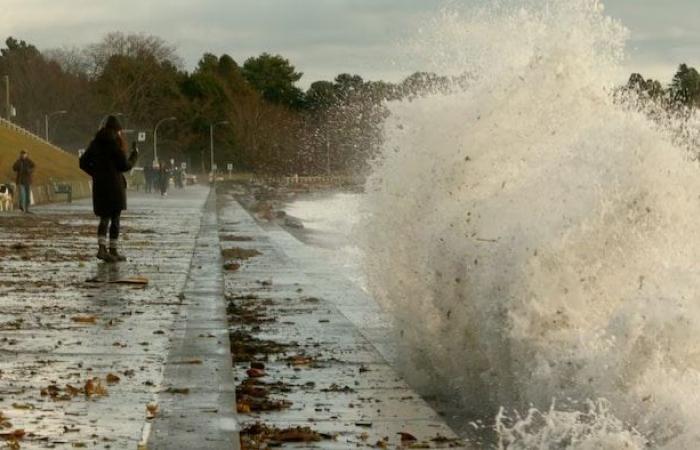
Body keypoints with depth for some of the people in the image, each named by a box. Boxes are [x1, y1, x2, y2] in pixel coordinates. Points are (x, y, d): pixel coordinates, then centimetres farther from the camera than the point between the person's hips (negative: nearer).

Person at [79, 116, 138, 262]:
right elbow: (125, 166, -9)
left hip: (99, 186, 5)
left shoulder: (95, 143, 8)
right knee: (115, 220, 4)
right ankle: (113, 250, 5)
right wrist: (134, 155, 7)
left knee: (104, 218, 12)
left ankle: (101, 248, -5)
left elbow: (83, 163, 9)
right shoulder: (115, 143, -9)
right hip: (114, 185, -5)